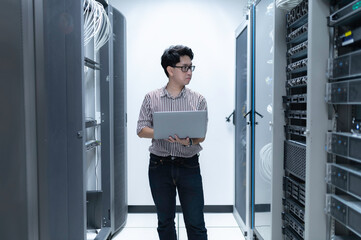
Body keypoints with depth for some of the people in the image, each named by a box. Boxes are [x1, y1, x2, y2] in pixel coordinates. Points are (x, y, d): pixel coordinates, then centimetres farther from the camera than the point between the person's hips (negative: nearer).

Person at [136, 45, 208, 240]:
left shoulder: (198, 100, 1)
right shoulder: (151, 98, 2)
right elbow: (141, 130, 2)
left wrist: (189, 141, -24)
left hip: (188, 165, 0)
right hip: (160, 165, 1)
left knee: (195, 223, 3)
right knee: (165, 221, 15)